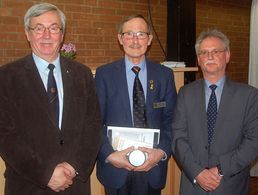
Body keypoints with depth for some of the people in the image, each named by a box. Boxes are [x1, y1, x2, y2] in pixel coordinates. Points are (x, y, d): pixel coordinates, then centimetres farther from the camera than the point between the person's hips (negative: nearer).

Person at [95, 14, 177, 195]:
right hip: (115, 167, -1)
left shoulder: (164, 75, 2)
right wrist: (109, 154, -15)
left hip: (153, 167, 1)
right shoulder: (104, 74, -2)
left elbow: (171, 120, 2)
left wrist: (162, 151, -13)